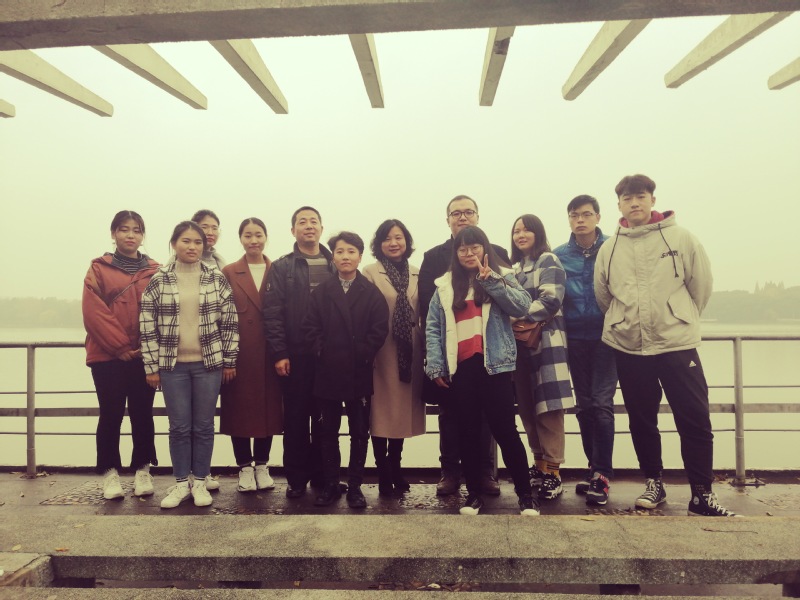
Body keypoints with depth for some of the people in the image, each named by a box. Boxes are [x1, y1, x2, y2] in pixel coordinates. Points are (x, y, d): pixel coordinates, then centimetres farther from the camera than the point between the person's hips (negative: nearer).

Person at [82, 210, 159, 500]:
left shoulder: (155, 271, 7)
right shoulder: (99, 269, 3)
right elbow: (93, 313, -6)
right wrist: (120, 345, -12)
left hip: (145, 356, 2)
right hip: (107, 356, -1)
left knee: (142, 415, 8)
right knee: (111, 415, 4)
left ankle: (142, 471, 20)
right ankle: (110, 473, 17)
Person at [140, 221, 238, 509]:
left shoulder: (217, 279, 1)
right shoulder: (158, 281, 0)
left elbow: (230, 322, 2)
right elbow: (147, 326, 1)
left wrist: (229, 360, 0)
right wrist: (151, 366, -2)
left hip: (209, 363, 0)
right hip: (173, 365, 0)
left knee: (204, 425, 8)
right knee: (179, 426, 6)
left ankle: (200, 482, 22)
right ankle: (181, 483, 21)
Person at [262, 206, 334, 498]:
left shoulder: (335, 266, 10)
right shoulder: (281, 268, 4)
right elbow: (272, 313, -3)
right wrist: (279, 353, -10)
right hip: (295, 355, -1)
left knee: (325, 418, 9)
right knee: (296, 418, 6)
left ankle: (322, 474, 22)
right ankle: (297, 478, 17)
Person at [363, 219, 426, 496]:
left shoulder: (418, 275, 9)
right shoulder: (371, 273, -2)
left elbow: (424, 314, 9)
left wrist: (425, 351, 5)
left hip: (409, 353, 4)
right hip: (382, 352, -4)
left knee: (404, 410, 11)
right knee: (382, 412, 2)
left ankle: (395, 468, 26)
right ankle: (383, 473, 14)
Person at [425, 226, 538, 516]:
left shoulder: (501, 277, 7)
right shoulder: (445, 286, 11)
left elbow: (522, 306, -10)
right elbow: (433, 328, 6)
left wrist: (490, 280, -13)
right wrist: (435, 366, -3)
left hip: (493, 365, -2)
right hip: (459, 368, 2)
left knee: (504, 430, -1)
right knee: (467, 433, 9)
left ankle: (525, 494, 12)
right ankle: (474, 493, 21)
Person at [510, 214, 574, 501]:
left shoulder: (548, 261, -1)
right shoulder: (514, 267, 20)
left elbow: (551, 300, -13)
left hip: (546, 342, -7)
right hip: (520, 344, 7)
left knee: (548, 408, -7)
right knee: (527, 408, 8)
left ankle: (552, 472, -1)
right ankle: (540, 464, 18)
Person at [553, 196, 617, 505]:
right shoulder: (559, 255, 6)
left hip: (607, 336, -3)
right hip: (576, 338, 3)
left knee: (602, 403, -8)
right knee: (584, 406, 9)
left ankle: (601, 475, -1)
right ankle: (594, 468, 21)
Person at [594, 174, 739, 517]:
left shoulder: (680, 238, -2)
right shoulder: (608, 250, 4)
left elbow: (701, 284, 3)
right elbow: (602, 296, 11)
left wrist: (682, 320, 9)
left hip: (677, 344, -2)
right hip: (628, 349, 2)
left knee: (695, 420, -1)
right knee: (641, 421, 12)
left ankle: (702, 495, 12)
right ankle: (654, 482, 29)